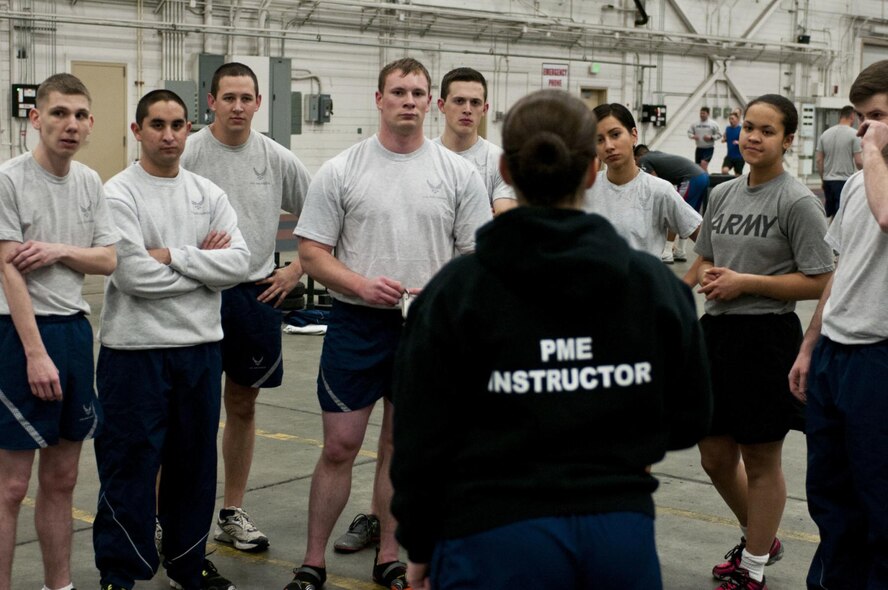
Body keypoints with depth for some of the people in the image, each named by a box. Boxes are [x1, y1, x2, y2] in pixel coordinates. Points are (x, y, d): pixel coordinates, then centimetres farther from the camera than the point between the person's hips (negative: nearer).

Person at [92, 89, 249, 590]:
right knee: (130, 468, 1)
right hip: (136, 349, -5)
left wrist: (173, 255, -13)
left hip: (201, 347, 5)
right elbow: (134, 275, -19)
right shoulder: (118, 194, -8)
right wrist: (204, 265, -8)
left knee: (195, 464, 15)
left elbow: (239, 262, -4)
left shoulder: (209, 195, 8)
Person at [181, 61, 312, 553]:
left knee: (243, 406, 12)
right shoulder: (185, 154, -6)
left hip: (257, 293, 4)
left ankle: (232, 513, 24)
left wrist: (295, 269, 5)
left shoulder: (277, 159, 5)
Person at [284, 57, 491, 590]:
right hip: (356, 325, -1)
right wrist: (362, 286, -19)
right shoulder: (340, 171, -2)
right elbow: (312, 253, -2)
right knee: (339, 446, 1)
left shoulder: (459, 173, 1)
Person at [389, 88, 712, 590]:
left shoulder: (456, 291, -8)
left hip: (497, 542, -3)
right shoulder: (656, 284, -1)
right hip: (623, 537, 3)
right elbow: (688, 421, 7)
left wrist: (419, 548, 8)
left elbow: (422, 440, -5)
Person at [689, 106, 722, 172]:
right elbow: (689, 132, 10)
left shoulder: (713, 124, -5)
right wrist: (693, 136, -11)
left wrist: (711, 137, -19)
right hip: (699, 148, 5)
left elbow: (718, 134, -3)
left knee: (703, 163, -24)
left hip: (709, 148, -5)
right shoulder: (695, 124, 4)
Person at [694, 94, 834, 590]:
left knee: (760, 461, 5)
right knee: (715, 457, 14)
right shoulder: (722, 194, 10)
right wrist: (709, 278, -1)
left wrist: (746, 282, -17)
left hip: (767, 337, -7)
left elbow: (819, 282, -14)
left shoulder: (798, 202, -10)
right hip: (716, 330, 7)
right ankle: (761, 539, 38)